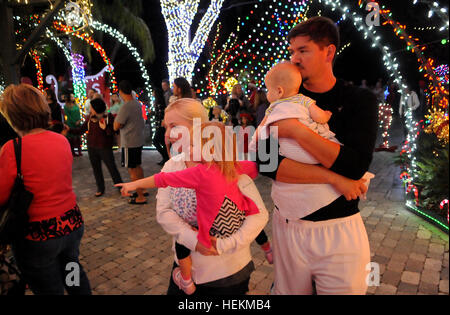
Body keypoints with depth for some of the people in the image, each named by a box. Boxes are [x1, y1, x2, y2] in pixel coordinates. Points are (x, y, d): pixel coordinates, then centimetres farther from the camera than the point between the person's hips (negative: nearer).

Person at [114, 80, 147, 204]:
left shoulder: (125, 107, -21)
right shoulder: (137, 103, 5)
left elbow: (116, 127, -17)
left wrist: (116, 117, 1)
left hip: (129, 143, -8)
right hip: (139, 140, 8)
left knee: (132, 169, -1)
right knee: (137, 166, 20)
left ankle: (140, 197, 3)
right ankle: (142, 190, 31)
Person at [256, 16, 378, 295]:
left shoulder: (359, 100, -5)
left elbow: (355, 166, -19)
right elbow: (266, 162, -16)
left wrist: (296, 130, -23)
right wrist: (333, 178, -22)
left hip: (340, 230, -1)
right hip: (288, 226, 2)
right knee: (287, 290, 18)